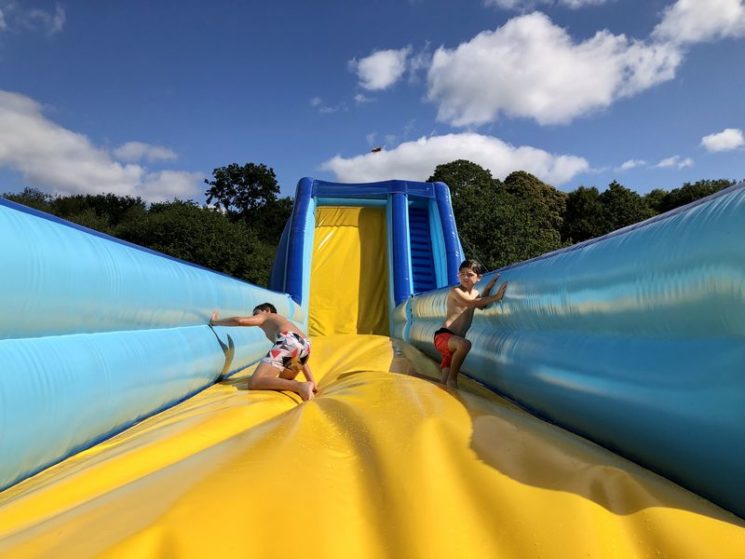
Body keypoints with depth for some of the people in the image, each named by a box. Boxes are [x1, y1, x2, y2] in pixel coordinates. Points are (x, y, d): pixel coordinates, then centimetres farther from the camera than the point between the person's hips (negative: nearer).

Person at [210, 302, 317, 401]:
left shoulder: (265, 316, 28)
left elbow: (240, 321, 10)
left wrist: (215, 322, 28)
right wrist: (312, 383, 36)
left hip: (288, 341, -7)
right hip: (305, 345, 8)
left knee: (254, 383, -12)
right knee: (284, 381, 31)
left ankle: (300, 386, -29)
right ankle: (307, 386, 0)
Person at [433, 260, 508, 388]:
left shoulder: (475, 293, 17)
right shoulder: (455, 291, -8)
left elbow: (481, 305, -1)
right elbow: (470, 303, -25)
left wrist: (487, 288, -8)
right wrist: (495, 297, -26)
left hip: (453, 341, 8)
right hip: (443, 336, -8)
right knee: (464, 344, -37)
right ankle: (452, 378, -21)